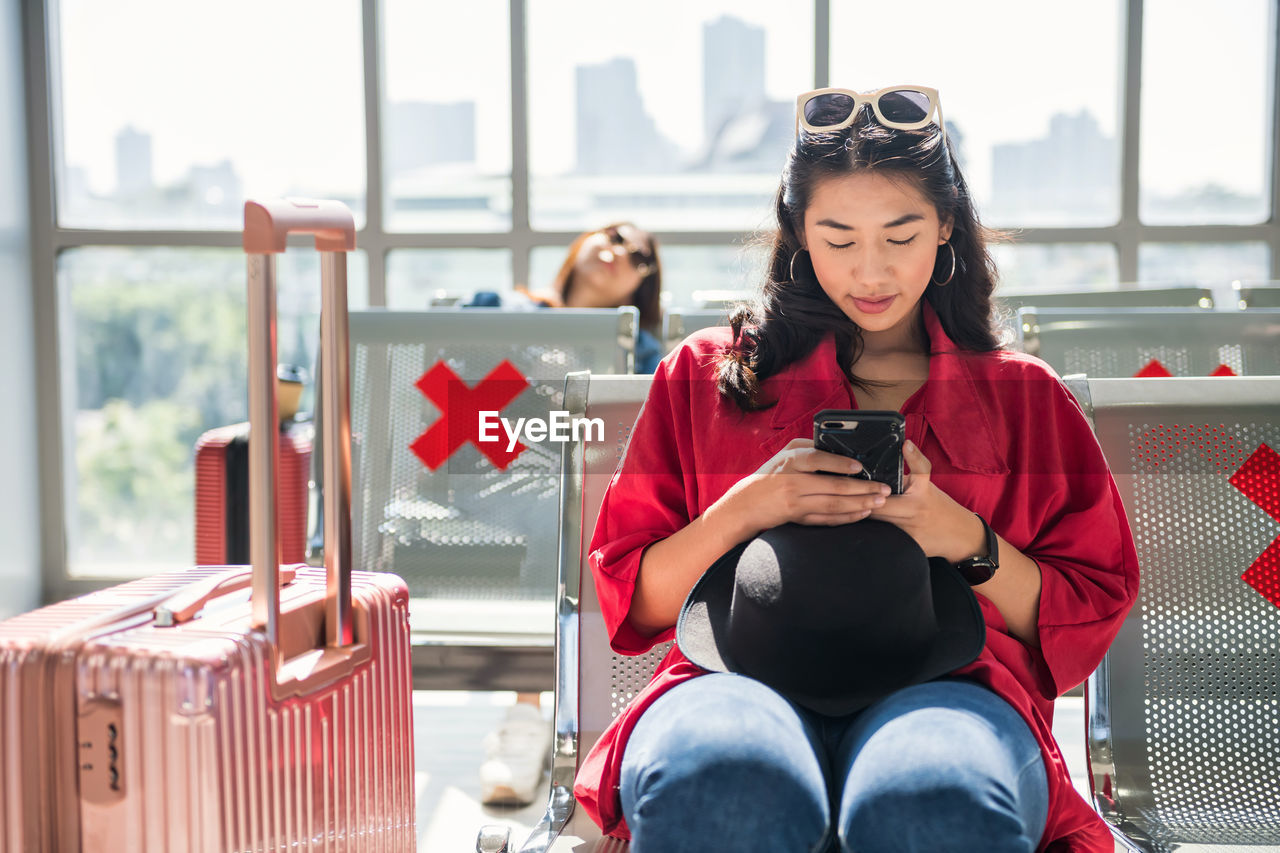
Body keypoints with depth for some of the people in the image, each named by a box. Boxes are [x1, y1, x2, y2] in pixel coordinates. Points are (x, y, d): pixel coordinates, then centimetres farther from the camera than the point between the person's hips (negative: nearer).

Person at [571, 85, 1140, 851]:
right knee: (721, 788, -40)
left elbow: (1093, 615, 16)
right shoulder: (708, 375, 21)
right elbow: (632, 601, 17)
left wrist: (964, 536, -2)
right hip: (745, 679, 1)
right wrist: (742, 511, -2)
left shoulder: (1024, 395, 21)